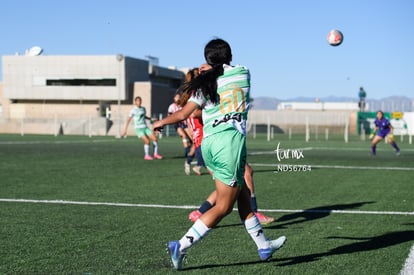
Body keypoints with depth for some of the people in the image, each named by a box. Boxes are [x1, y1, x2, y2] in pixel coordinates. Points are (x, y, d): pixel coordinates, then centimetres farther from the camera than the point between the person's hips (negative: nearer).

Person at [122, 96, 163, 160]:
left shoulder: (143, 108, 10)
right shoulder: (133, 110, -7)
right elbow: (128, 120, -4)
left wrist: (151, 119, 14)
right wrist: (125, 130, -6)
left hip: (145, 127, 6)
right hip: (138, 129, -6)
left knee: (155, 139, -5)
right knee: (147, 141, -20)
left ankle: (156, 154, 12)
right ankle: (146, 156, -1)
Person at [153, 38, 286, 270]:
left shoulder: (205, 84, 10)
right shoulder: (243, 73, 7)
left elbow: (182, 114, 8)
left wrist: (161, 122, 25)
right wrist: (215, 70, 38)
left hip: (208, 143, 5)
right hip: (231, 140, -5)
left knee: (243, 196, 17)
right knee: (223, 207, 2)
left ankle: (264, 246, 27)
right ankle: (181, 246, -5)